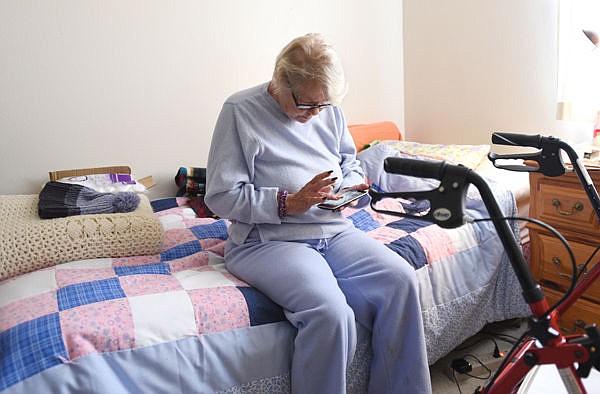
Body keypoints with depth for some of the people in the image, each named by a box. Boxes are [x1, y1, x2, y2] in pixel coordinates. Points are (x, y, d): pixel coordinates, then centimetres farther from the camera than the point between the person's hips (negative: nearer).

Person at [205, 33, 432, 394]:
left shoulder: (329, 110, 12)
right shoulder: (240, 111, -5)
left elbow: (351, 163, 26)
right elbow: (221, 196, -9)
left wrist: (353, 186, 1)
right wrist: (290, 203, -18)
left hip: (334, 231, 6)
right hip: (266, 240, -5)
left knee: (402, 281, -17)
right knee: (330, 312, -31)